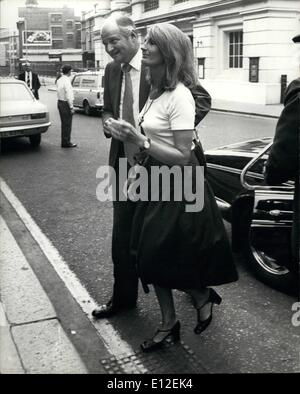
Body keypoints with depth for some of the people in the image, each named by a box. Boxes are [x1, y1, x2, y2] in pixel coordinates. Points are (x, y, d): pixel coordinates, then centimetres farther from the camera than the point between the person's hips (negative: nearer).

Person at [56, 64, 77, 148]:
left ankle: (64, 141, 23)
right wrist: (71, 107, -18)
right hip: (66, 103, -9)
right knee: (67, 124, -1)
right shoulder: (66, 81, -18)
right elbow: (68, 95, -21)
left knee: (64, 123, 16)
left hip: (60, 103, 9)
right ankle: (66, 142, 3)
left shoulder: (59, 80, 9)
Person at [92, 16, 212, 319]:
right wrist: (107, 120, -1)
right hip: (123, 160, 6)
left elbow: (202, 99, -14)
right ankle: (123, 297, 29)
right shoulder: (112, 70, 9)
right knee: (122, 235, 12)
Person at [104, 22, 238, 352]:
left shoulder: (179, 96, -19)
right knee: (151, 257, 13)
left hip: (178, 189, -8)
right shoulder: (156, 90, 5)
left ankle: (204, 300, 34)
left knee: (171, 261, 4)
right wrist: (140, 175, 11)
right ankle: (168, 324, 31)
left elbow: (182, 156, -21)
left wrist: (139, 140, -27)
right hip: (155, 184, 8)